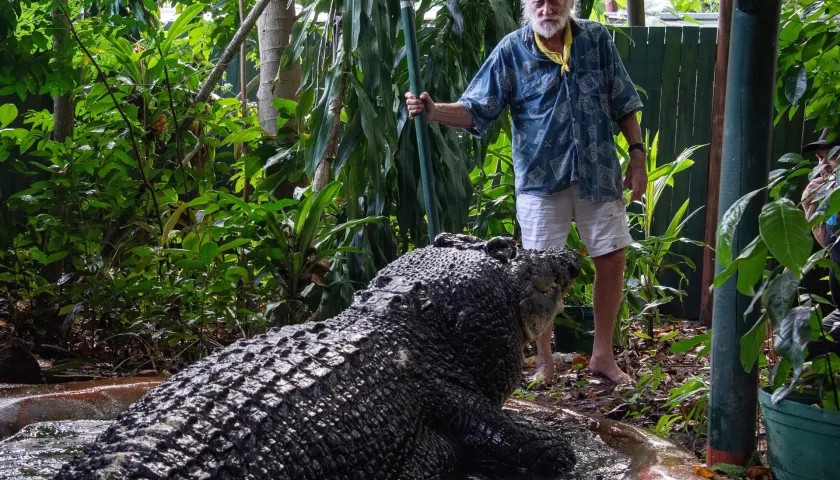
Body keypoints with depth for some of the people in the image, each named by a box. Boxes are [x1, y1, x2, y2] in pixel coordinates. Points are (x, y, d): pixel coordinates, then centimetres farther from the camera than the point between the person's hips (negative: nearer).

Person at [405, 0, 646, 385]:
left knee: (611, 259, 6)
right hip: (541, 178, -2)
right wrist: (433, 111, -24)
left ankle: (602, 355, 22)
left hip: (599, 173, 3)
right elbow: (476, 110, -7)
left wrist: (637, 155, 3)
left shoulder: (597, 39, 2)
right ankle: (544, 361, 17)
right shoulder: (511, 51, -5)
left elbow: (623, 103, 8)